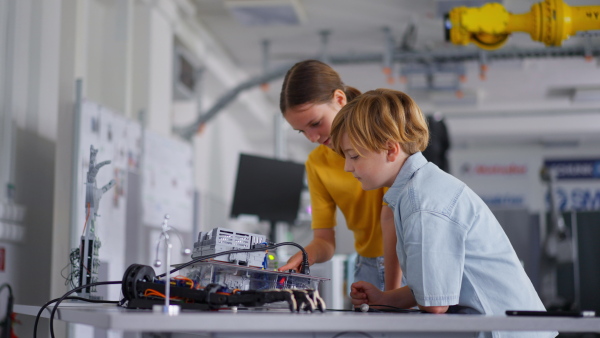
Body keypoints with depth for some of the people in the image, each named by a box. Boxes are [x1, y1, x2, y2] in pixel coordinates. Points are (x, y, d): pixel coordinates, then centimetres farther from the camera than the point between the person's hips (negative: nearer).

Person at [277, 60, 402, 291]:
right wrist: (305, 255, -21)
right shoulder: (316, 163, 5)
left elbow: (392, 216, -18)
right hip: (368, 267, 4)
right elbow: (325, 240, 2)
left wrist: (391, 293, -23)